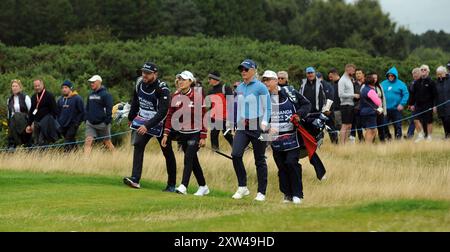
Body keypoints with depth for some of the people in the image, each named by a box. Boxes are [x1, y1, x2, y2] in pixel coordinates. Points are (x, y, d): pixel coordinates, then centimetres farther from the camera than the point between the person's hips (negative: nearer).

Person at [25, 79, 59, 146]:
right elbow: (31, 111, 21)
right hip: (36, 122, 6)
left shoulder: (49, 96, -4)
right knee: (36, 143, 4)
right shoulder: (34, 97, 15)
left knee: (42, 143, -13)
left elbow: (54, 111, -6)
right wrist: (29, 124, 17)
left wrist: (51, 121, -12)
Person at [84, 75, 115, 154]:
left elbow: (109, 109, -13)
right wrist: (86, 119, 13)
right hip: (90, 124, 6)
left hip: (102, 123, -6)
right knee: (88, 141, -8)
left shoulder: (105, 94, -9)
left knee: (107, 142, 7)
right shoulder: (91, 94, 13)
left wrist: (107, 122, -17)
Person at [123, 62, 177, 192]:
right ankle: (135, 179, -25)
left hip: (159, 123, -5)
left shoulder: (162, 90, -23)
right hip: (142, 121, 5)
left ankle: (172, 184, 18)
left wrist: (147, 126, -36)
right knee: (138, 145, -16)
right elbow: (135, 101, 15)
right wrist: (131, 118, 21)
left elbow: (162, 112, -29)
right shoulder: (139, 83, -3)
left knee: (168, 153, 5)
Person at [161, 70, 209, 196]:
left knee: (188, 157, -16)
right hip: (182, 133, 5)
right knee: (193, 161, 11)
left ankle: (183, 186, -21)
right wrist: (166, 134, -2)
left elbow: (203, 117, -11)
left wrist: (203, 137, -14)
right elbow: (170, 116, 5)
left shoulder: (197, 95, -12)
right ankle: (203, 187, 21)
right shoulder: (175, 96, 2)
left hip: (195, 133, -5)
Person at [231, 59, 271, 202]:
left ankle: (261, 192, 9)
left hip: (257, 125, -5)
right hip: (243, 126, 5)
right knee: (236, 154, -13)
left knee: (259, 159, 1)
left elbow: (267, 108, -6)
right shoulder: (240, 88, 12)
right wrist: (238, 124, 15)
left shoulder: (260, 87, -7)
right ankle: (242, 187, -3)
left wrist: (264, 125, -16)